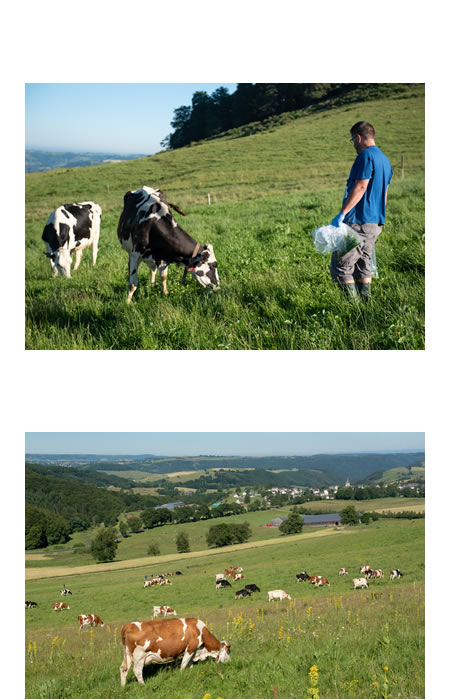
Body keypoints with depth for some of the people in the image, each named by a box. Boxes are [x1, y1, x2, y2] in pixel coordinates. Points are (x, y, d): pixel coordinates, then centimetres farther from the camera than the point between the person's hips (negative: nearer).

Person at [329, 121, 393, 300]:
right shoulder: (384, 159, 19)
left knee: (340, 266, -6)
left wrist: (342, 213, -23)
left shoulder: (366, 156, -11)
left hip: (358, 223, -10)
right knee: (362, 266, 16)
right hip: (376, 222, 10)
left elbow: (360, 187, -20)